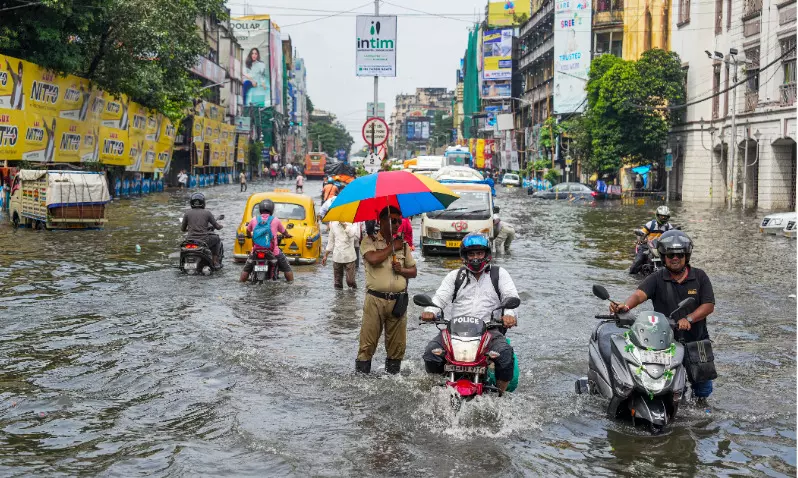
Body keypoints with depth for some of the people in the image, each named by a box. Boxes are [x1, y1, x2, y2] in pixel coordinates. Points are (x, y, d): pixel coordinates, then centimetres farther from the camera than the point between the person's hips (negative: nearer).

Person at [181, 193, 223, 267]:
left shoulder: (187, 213, 2)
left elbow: (182, 229, 10)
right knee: (217, 239, 27)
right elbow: (217, 226, 3)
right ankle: (215, 262, 21)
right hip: (204, 241, -2)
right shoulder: (207, 213, -2)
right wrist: (220, 226, 28)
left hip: (190, 241, 2)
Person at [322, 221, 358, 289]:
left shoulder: (352, 223, -3)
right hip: (337, 257, 4)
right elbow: (331, 241, 16)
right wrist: (325, 256, 15)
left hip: (349, 257, -3)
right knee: (337, 283, 6)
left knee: (351, 281, -6)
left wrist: (344, 224, -20)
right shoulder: (333, 223, 9)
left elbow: (352, 234, -25)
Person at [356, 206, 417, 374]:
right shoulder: (369, 240, 3)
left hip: (398, 301, 4)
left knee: (397, 345, 6)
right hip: (375, 299, -4)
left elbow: (413, 271, 17)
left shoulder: (403, 244, 16)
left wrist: (402, 270, -4)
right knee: (367, 344, -4)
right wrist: (392, 247, -4)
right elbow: (373, 259, -17)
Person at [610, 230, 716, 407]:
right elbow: (639, 294, -19)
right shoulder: (657, 278, -3)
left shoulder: (699, 277, 2)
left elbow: (709, 305, -6)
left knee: (702, 381, 11)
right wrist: (625, 306, -41)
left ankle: (700, 399, 40)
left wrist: (689, 319, -22)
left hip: (696, 340, 2)